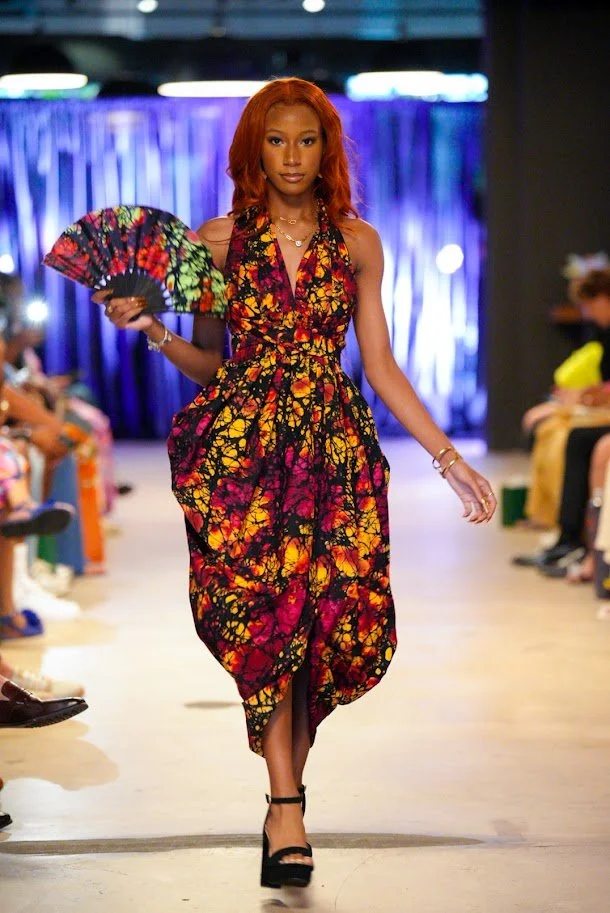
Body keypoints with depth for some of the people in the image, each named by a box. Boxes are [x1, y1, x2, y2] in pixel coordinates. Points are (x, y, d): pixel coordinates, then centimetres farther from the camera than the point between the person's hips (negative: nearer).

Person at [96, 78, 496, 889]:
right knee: (263, 613, -9)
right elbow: (210, 365, 10)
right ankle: (287, 806, -4)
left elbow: (381, 366, 9)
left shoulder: (358, 243, 8)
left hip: (334, 445, 1)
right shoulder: (218, 239, 6)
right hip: (241, 443, -1)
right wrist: (153, 329, -8)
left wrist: (448, 457, 5)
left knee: (332, 616, -5)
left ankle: (286, 788, 14)